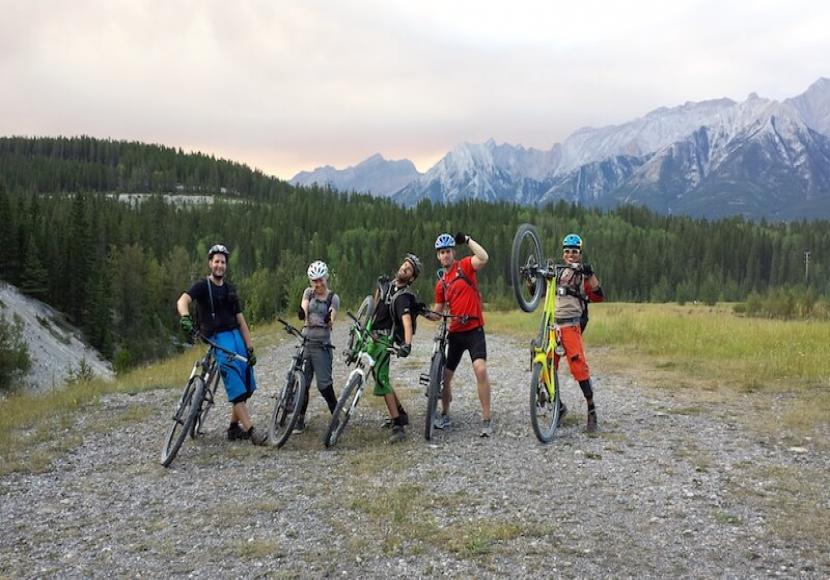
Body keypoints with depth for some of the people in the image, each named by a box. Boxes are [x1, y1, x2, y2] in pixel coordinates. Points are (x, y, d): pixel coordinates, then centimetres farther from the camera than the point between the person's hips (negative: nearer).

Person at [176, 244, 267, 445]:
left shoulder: (230, 289, 17)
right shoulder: (203, 286, -1)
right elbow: (182, 300, -21)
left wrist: (250, 348, 8)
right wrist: (185, 317, -44)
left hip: (236, 336, 7)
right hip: (218, 339, -6)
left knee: (246, 387, 6)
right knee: (236, 387, -12)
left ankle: (234, 428, 20)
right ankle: (251, 431, -12)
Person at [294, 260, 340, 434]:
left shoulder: (333, 298, 1)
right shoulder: (308, 292, 10)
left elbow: (331, 322, -9)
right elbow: (304, 308, -9)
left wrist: (329, 321, -34)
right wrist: (301, 312, -34)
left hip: (322, 345, -3)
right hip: (305, 342, 3)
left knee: (324, 384, -6)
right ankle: (300, 420, 13)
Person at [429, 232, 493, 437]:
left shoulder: (464, 266, -2)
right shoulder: (441, 283, 13)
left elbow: (483, 258, -24)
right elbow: (437, 313, 15)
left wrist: (467, 240, -20)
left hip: (474, 329, -6)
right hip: (455, 333, 6)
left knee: (481, 369, -24)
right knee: (445, 376, 10)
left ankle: (487, 420, -16)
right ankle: (445, 416, 31)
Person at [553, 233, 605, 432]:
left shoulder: (583, 275, 8)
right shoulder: (556, 273, 19)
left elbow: (598, 296, -7)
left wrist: (590, 274, -19)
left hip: (571, 326, -4)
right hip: (551, 324, 4)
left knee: (579, 367, -14)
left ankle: (591, 410, -3)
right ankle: (558, 406, 20)